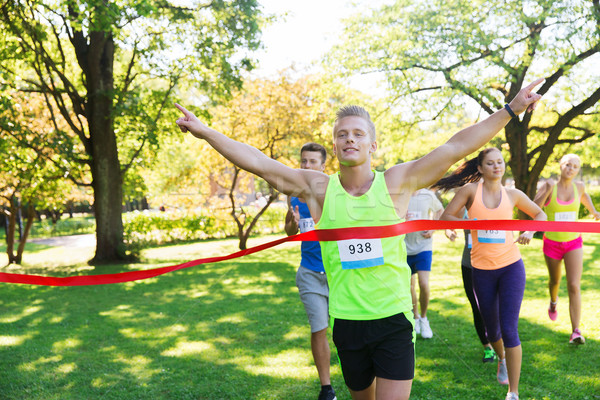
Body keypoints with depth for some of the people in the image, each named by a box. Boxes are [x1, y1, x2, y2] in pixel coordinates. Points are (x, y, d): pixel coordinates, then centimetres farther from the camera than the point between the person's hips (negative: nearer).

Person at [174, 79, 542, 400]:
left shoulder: (397, 183, -5)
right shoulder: (317, 188, -3)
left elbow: (458, 146, -7)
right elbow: (256, 162, -4)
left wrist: (510, 110, -7)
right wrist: (205, 132, -5)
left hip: (395, 319, -2)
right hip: (347, 321, 2)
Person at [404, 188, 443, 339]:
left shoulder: (429, 195, -4)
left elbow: (440, 210, 15)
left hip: (424, 247, -1)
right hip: (405, 249, 1)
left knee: (424, 284, -14)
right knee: (410, 287, 11)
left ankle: (424, 318, 10)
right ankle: (415, 317, 34)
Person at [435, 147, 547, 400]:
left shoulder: (512, 194, 2)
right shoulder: (470, 190, -3)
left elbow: (540, 214, 15)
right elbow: (445, 218, -5)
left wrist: (530, 232, -5)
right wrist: (473, 223, -20)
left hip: (511, 267, 0)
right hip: (482, 270, 1)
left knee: (509, 329, -9)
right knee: (492, 328, 14)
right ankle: (502, 359, 50)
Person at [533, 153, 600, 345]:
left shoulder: (578, 186, -3)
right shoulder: (549, 185, -12)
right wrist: (547, 190, -35)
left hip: (573, 244, 1)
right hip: (552, 243, 0)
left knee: (574, 286, -16)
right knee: (555, 280, 22)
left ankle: (575, 332, -18)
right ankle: (553, 301, 58)